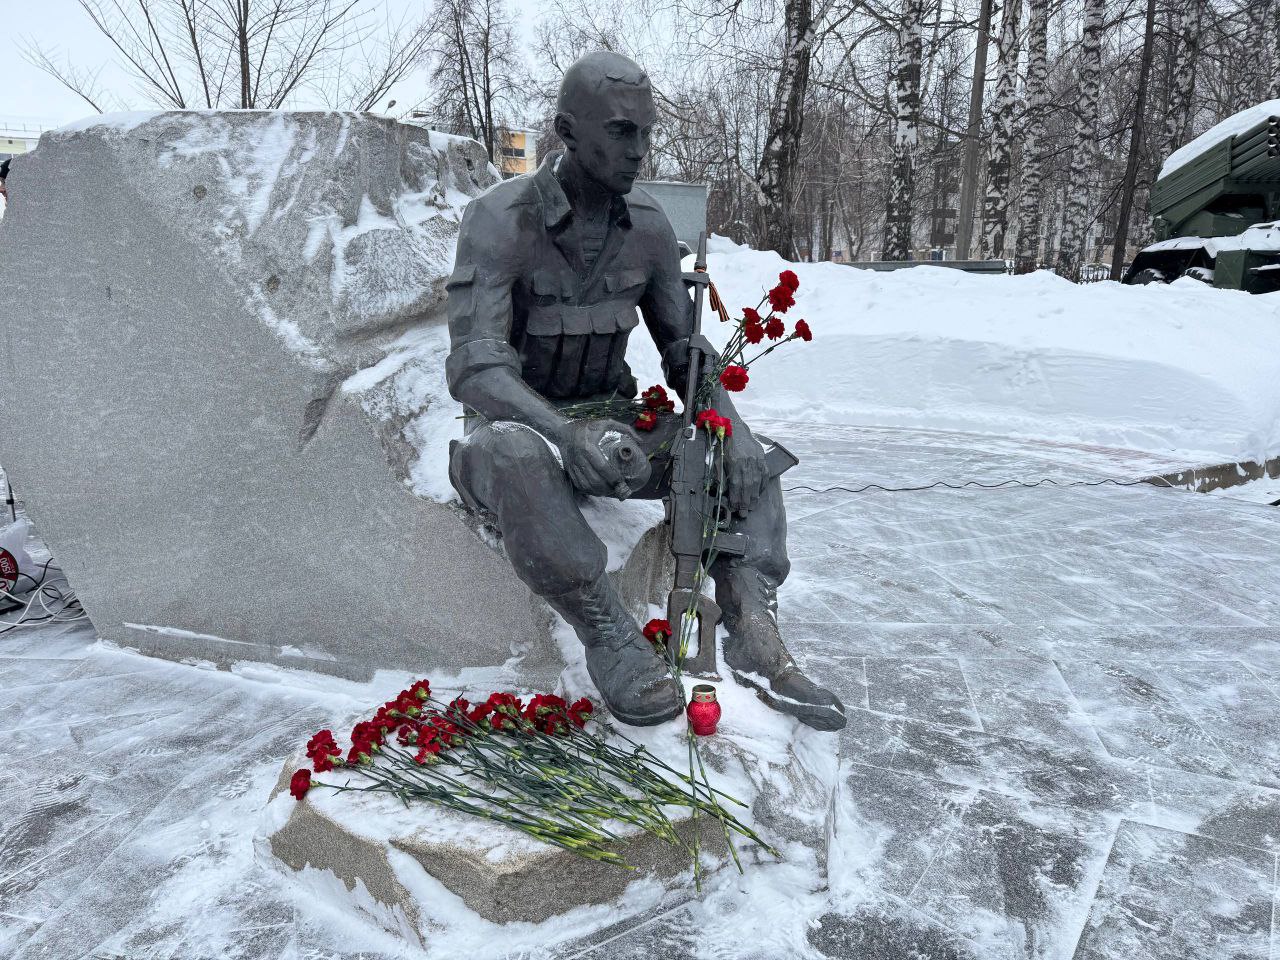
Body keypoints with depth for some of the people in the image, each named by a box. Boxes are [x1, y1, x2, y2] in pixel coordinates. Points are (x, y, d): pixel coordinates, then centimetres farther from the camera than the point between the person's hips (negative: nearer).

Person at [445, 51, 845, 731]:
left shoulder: (649, 228, -1)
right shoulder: (498, 220, -17)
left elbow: (686, 350, 3)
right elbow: (473, 368, -27)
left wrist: (732, 428, -16)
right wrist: (570, 433, -45)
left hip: (608, 426, 6)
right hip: (518, 428, -5)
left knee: (744, 455, -6)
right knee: (518, 459, -40)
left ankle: (754, 632, -19)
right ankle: (609, 634, -27)